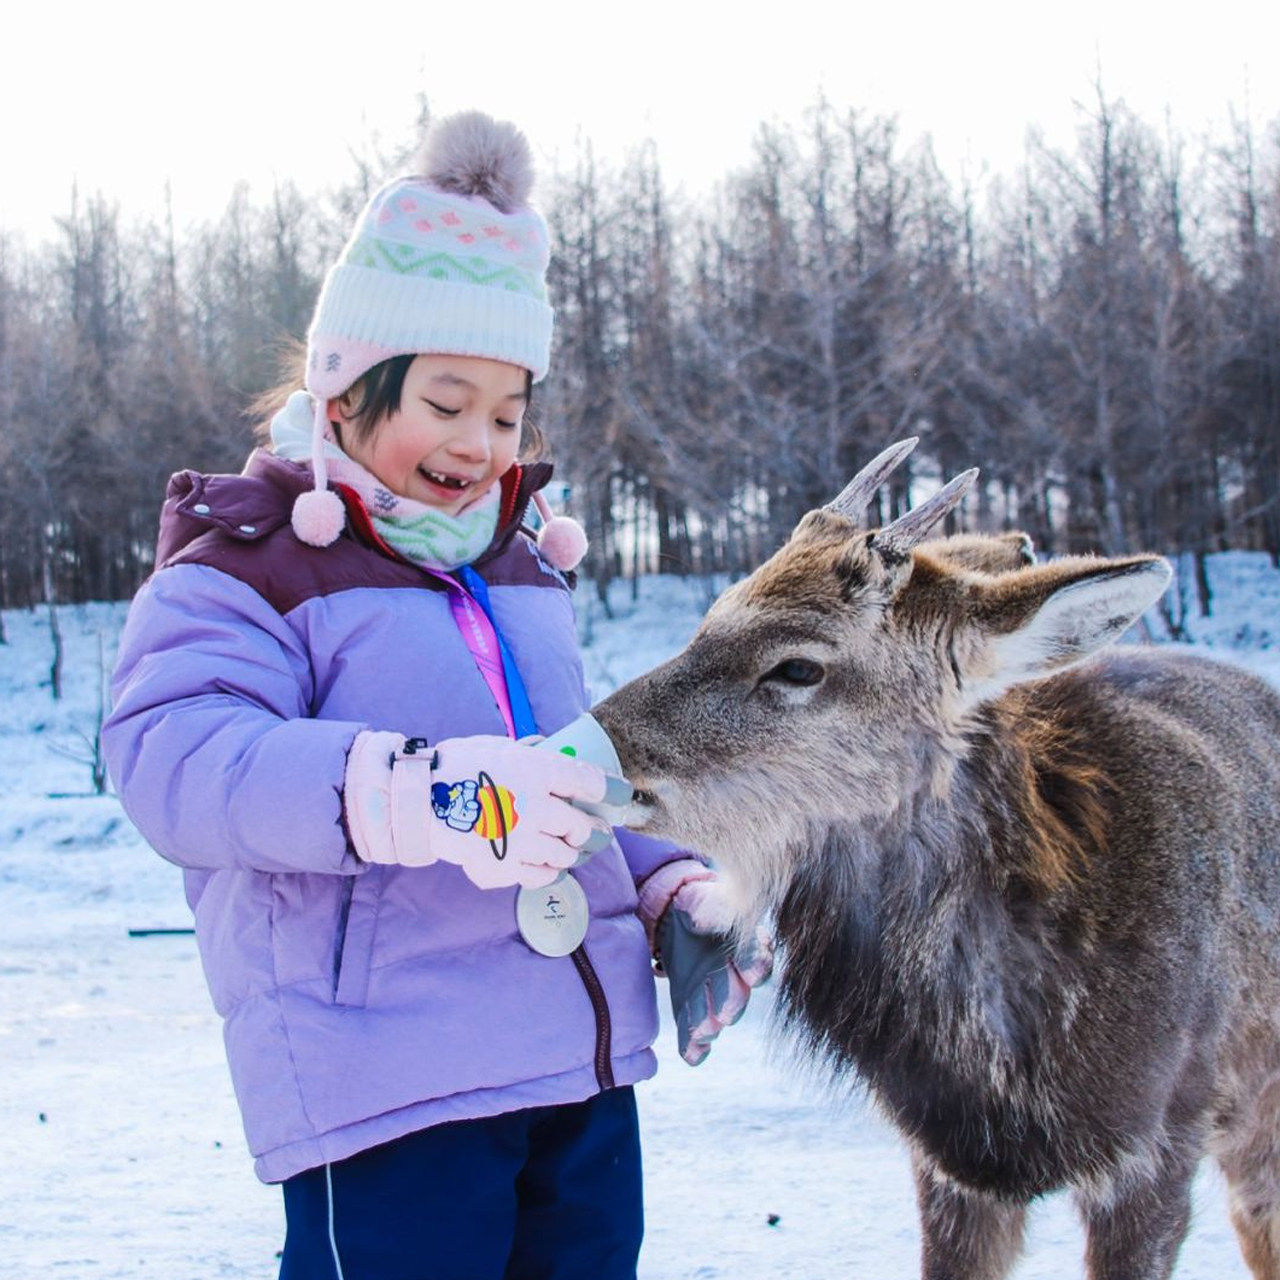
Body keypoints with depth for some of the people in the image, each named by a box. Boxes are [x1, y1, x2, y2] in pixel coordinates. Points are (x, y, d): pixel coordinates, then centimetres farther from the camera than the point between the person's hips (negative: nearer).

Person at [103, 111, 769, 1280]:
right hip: (386, 1091, -7)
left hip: (585, 1070, 8)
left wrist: (678, 891, 9)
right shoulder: (244, 570, -5)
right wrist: (413, 792, -38)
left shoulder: (521, 570, 19)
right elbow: (174, 757, -23)